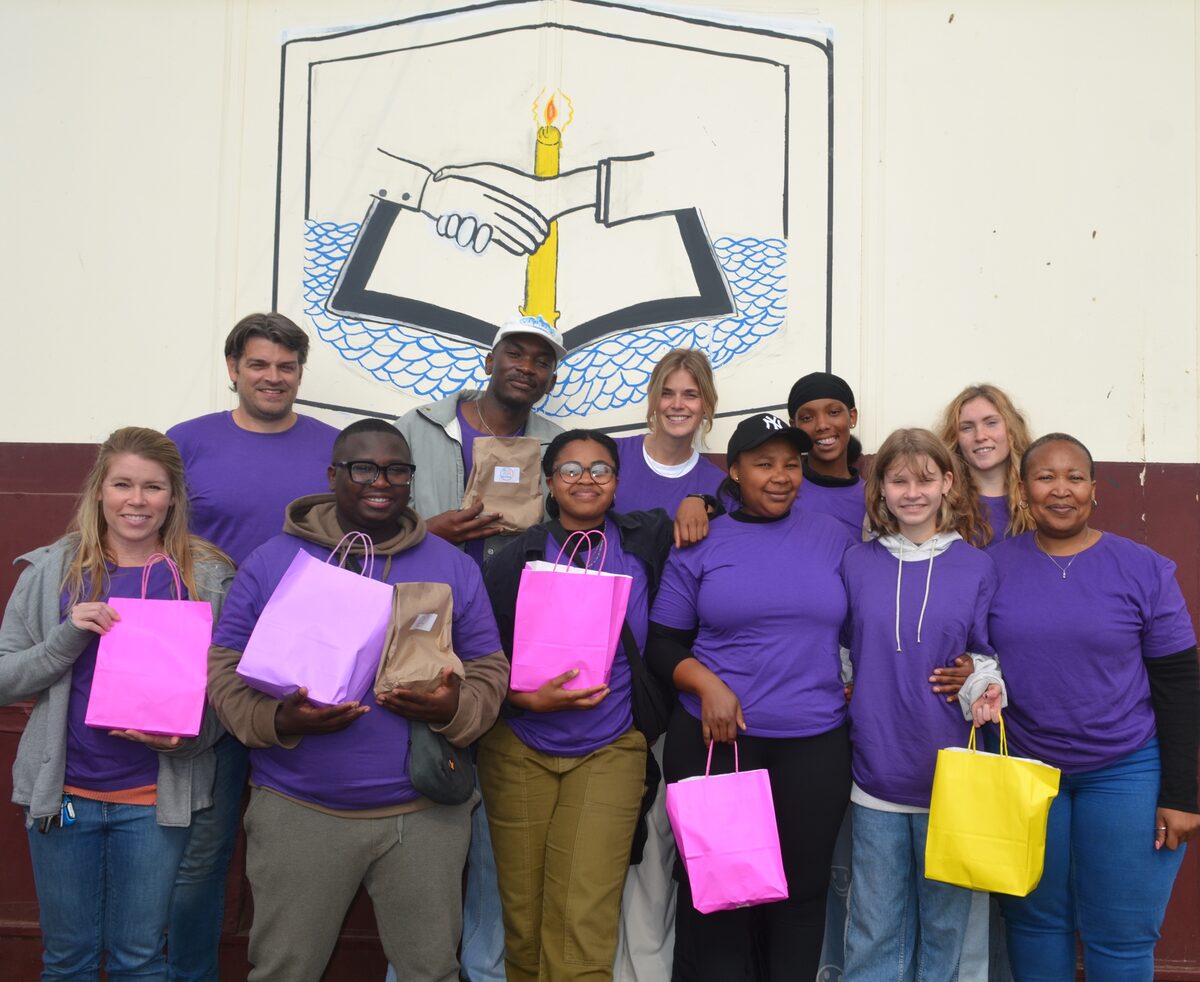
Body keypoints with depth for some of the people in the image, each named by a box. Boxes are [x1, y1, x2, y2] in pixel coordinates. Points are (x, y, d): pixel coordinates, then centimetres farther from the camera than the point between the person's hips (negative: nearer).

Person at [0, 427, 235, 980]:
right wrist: (68, 638, -16)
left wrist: (184, 735, -15)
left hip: (156, 799, -1)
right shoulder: (52, 570, 0)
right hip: (61, 792, 1)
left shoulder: (208, 577, -2)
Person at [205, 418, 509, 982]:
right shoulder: (271, 561, 1)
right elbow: (224, 667, 0)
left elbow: (490, 671, 6)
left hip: (425, 814, 1)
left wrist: (454, 709, -16)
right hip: (297, 813, -1)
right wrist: (277, 720, -19)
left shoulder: (454, 567, 5)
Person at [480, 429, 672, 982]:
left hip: (610, 751, -1)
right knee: (522, 921, 10)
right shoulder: (515, 560, 0)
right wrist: (530, 700, -14)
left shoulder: (645, 541, 1)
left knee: (583, 925, -10)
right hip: (520, 751, 1)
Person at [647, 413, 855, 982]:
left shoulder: (834, 538, 7)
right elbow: (662, 643, 4)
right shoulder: (701, 545, 1)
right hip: (714, 742, -1)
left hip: (815, 746, 2)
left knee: (802, 886, 11)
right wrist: (706, 683, -13)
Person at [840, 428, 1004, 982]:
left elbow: (986, 654, 6)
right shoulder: (856, 564, 3)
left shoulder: (976, 568, 0)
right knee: (875, 927, 11)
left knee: (945, 922, 12)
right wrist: (846, 702, 0)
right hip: (877, 769, 1)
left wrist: (983, 690, -13)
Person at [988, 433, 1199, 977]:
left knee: (1120, 937, 6)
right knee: (1035, 921, 14)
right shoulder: (993, 566, -3)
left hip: (1126, 772, -1)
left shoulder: (1143, 570, -6)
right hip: (1023, 771, 2)